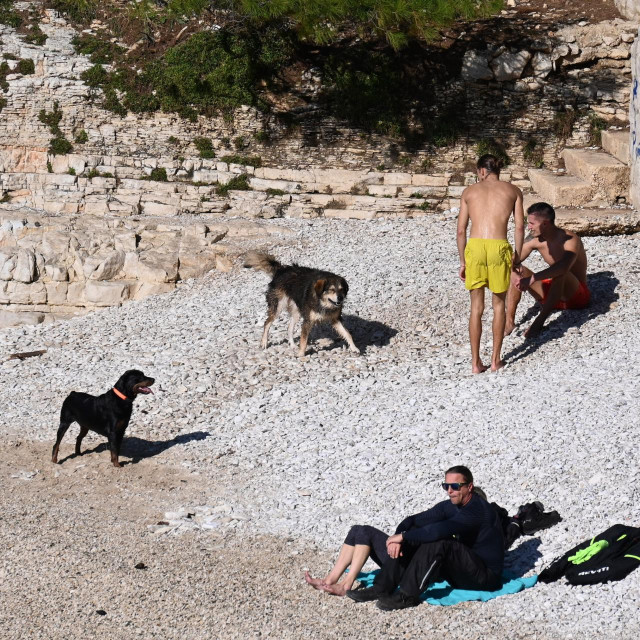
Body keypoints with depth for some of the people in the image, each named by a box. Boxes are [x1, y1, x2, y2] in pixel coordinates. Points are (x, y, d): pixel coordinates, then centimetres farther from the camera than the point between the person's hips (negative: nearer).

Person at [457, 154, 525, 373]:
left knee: (476, 307, 11)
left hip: (475, 247, 1)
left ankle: (476, 362, 12)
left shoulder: (469, 192, 15)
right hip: (499, 247, -1)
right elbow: (520, 227, 5)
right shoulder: (513, 191, 13)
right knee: (499, 304, 16)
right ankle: (496, 359, 19)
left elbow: (461, 230, 11)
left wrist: (462, 262, 17)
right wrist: (516, 259, 12)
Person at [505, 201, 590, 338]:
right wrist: (514, 274, -29)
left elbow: (564, 266, -44)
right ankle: (509, 321, -21)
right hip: (552, 293, 6)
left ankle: (539, 322, -38)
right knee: (516, 271, -10)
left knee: (560, 273, -37)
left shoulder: (570, 240, -24)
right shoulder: (535, 239, -3)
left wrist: (533, 278, -51)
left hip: (577, 296, -6)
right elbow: (513, 261, -5)